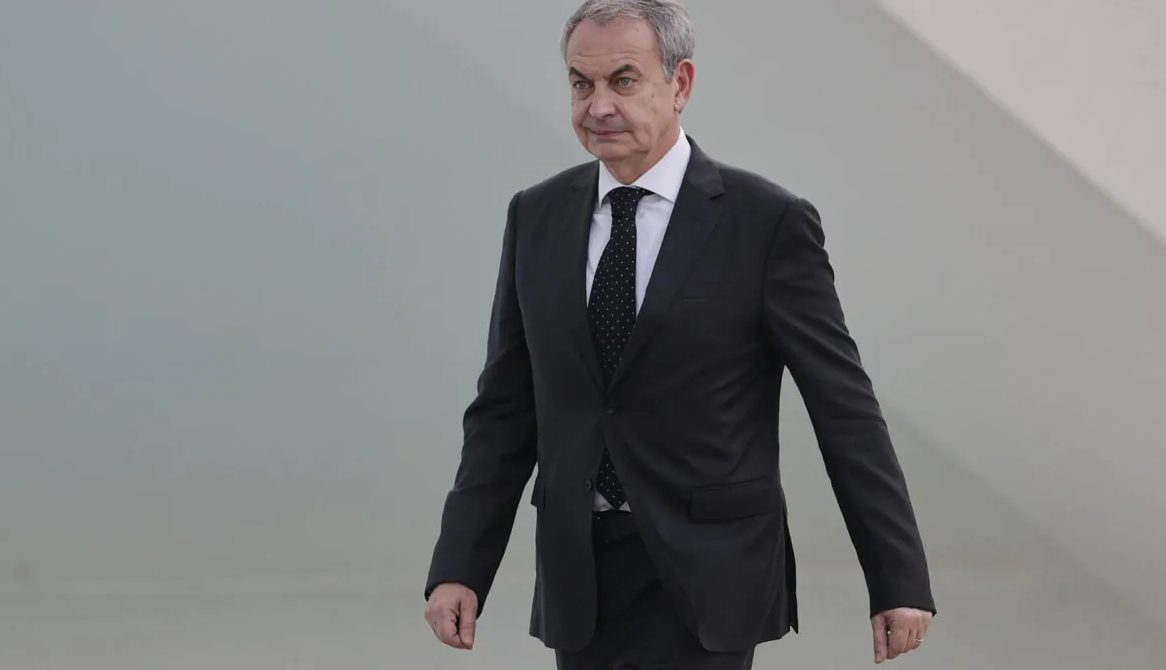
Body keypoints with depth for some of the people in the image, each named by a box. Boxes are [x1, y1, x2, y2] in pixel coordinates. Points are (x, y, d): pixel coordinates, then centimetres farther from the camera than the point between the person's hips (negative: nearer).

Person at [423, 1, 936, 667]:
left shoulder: (768, 223, -7)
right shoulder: (537, 218, 7)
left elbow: (846, 411, -5)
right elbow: (504, 411, 9)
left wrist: (900, 582, -5)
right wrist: (459, 567, 1)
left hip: (705, 580, -5)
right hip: (578, 581, 5)